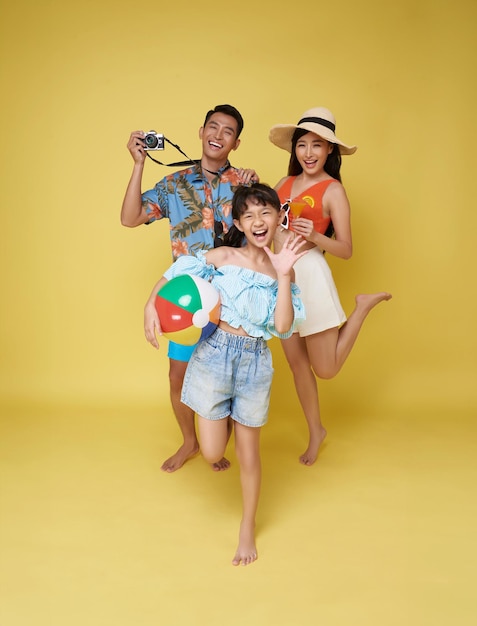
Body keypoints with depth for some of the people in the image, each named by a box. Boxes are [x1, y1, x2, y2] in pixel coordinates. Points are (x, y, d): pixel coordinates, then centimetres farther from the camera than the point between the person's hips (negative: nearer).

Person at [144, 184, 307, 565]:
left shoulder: (282, 270, 1)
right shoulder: (223, 256, -3)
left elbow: (283, 327, -10)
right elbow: (174, 276, 1)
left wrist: (284, 276, -16)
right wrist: (151, 306, -14)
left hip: (255, 362, 1)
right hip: (215, 353, -1)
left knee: (248, 453, 11)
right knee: (213, 453, 3)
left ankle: (248, 527, 34)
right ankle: (224, 418, 40)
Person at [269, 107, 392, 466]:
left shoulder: (333, 190, -6)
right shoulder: (285, 183, 11)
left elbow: (346, 250, -7)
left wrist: (315, 236, -24)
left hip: (309, 274, -5)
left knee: (326, 369, 0)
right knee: (297, 363, 12)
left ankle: (364, 306, 19)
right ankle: (316, 431, 32)